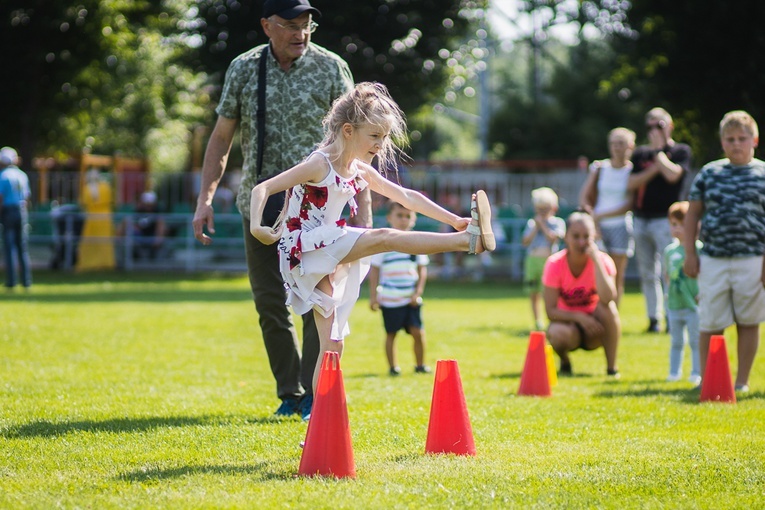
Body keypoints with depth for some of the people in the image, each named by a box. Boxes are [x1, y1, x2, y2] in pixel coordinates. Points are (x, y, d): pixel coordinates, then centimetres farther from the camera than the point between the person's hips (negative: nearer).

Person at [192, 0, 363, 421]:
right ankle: (289, 393, 15)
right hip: (259, 204, 3)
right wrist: (205, 199, 2)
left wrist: (363, 205, -8)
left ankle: (314, 395, -3)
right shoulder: (243, 69, 5)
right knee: (269, 303, 5)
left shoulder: (331, 68, -2)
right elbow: (221, 137, 10)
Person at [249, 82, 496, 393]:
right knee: (384, 238, -23)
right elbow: (262, 188, -16)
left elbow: (406, 197, 15)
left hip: (325, 257, 9)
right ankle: (469, 240, -30)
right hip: (302, 249, -9)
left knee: (333, 345, 5)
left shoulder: (361, 172, 10)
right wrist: (256, 227, -33)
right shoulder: (319, 165, -12)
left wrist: (455, 221, 11)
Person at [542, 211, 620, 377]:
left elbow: (607, 298, -34)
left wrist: (596, 259, -32)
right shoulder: (555, 264, -15)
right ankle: (565, 362, 1)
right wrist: (578, 317, -33)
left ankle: (612, 367, -18)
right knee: (558, 333, -35)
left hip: (594, 327, 1)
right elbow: (550, 311, -17)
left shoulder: (602, 260, -15)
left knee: (608, 306, -31)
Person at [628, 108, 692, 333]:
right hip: (641, 219, 5)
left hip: (665, 219, -5)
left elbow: (672, 174, -15)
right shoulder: (641, 154, 15)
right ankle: (653, 318, 8)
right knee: (647, 274, 5)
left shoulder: (680, 151, 4)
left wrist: (659, 149, -4)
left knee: (669, 270, -11)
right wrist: (654, 169, -7)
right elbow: (631, 183, 4)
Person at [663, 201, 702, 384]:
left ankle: (697, 372, 5)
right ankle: (674, 371, 21)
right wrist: (668, 289, 7)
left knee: (696, 340, 0)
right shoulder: (670, 250, 10)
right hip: (674, 304, 5)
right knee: (676, 341, 13)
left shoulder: (699, 248, -7)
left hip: (694, 305, -5)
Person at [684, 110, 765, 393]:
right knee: (710, 324, 2)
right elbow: (692, 214, 11)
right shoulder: (709, 173, 7)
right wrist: (690, 253, 5)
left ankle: (742, 381, 15)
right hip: (712, 260, 1)